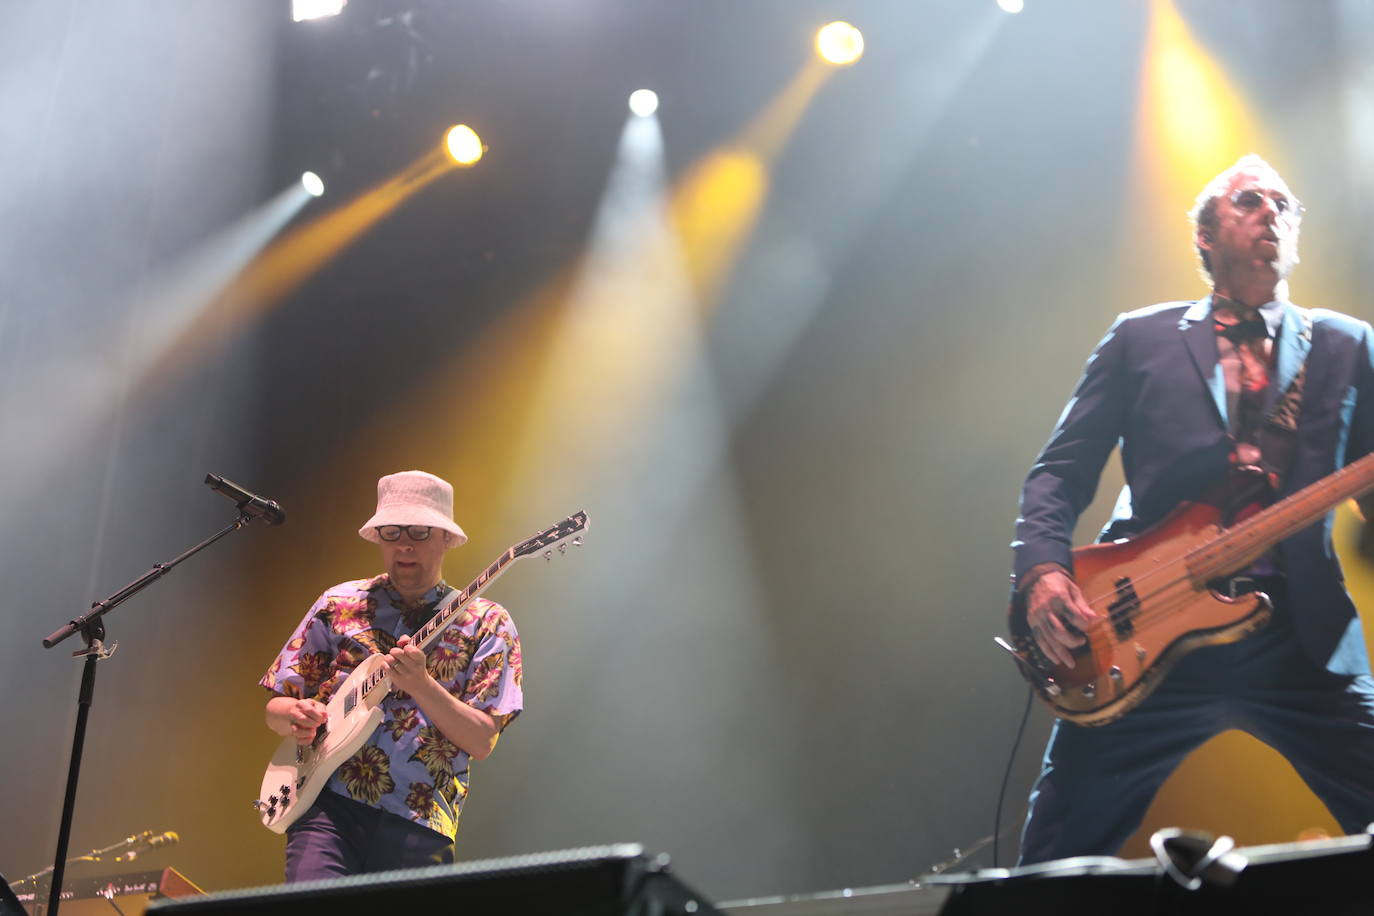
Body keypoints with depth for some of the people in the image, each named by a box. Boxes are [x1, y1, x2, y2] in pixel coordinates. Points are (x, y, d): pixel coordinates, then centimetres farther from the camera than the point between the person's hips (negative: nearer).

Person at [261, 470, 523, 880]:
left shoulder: (486, 625, 7)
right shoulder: (338, 605, 13)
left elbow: (481, 742, -2)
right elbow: (275, 707, 15)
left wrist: (420, 685, -17)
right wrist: (295, 716, -9)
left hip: (419, 821, 0)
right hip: (329, 804, 1)